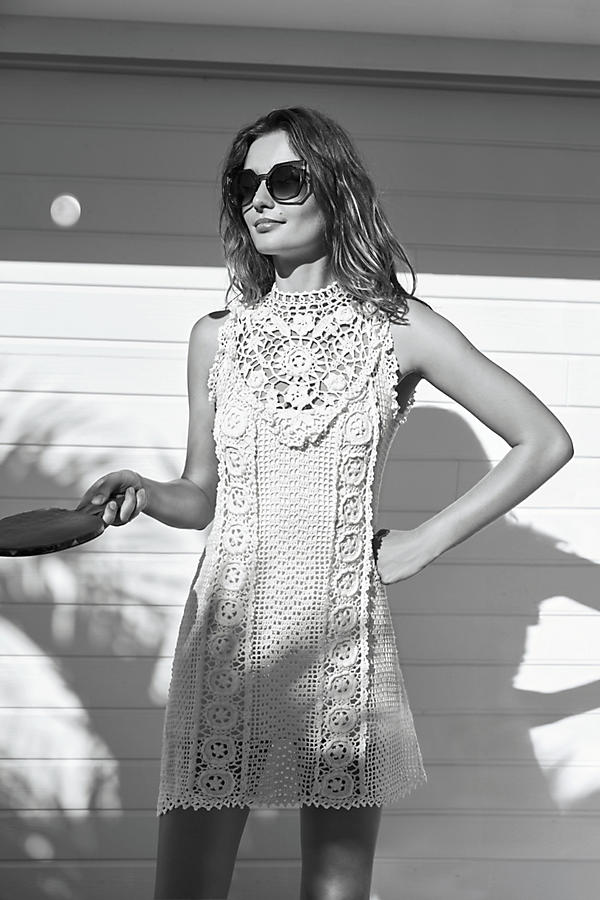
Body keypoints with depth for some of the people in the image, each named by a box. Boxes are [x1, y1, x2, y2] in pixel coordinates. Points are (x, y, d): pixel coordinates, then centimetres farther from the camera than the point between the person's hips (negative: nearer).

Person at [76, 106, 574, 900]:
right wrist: (145, 494, -7)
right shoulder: (217, 336, 6)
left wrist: (424, 543, 0)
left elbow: (545, 442, 3)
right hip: (228, 638, 1)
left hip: (343, 640, -1)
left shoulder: (400, 329, 0)